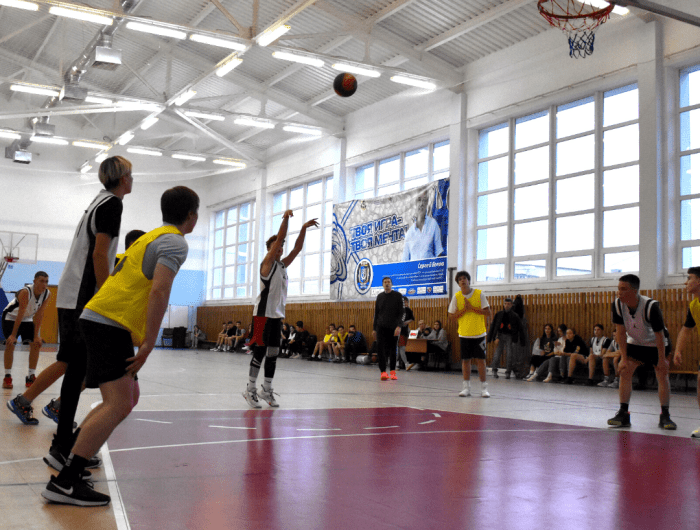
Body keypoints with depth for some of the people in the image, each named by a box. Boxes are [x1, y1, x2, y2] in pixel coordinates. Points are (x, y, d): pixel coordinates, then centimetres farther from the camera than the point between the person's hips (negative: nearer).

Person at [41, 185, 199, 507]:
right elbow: (159, 291, -21)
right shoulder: (174, 242, -7)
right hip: (109, 324, -10)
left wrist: (142, 339, 26)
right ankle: (63, 483, -19)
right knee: (119, 405, -16)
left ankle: (70, 459, 19)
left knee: (127, 399, 16)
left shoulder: (152, 237, 23)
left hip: (102, 321, 10)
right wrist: (149, 343, -21)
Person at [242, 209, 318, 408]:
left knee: (273, 353, 8)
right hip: (263, 314, -8)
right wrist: (286, 218, -19)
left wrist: (304, 228, 6)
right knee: (260, 352, -7)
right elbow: (279, 238, -16)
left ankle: (267, 390, 16)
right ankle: (250, 390, 1)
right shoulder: (268, 263, -6)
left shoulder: (282, 265, 16)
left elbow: (297, 248, 13)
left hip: (277, 315, 8)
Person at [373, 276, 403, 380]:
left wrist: (398, 326, -14)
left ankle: (392, 372, 14)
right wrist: (374, 327, 12)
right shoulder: (380, 296, 11)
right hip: (381, 326, 2)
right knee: (380, 348, -12)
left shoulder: (397, 295, 2)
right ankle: (383, 372, -14)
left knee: (392, 349, 4)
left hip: (393, 327, -2)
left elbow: (401, 312, -3)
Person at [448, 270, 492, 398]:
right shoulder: (456, 296, 0)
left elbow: (488, 313, -8)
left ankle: (484, 387, 6)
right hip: (464, 334, 2)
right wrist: (465, 309, -13)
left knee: (481, 359, -2)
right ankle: (466, 387, 12)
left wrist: (471, 308, -14)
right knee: (466, 360, 4)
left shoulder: (479, 294, -5)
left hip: (479, 333, -2)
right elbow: (452, 316, -1)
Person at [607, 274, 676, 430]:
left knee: (663, 374, -9)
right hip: (634, 342, 3)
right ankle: (623, 414, -3)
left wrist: (662, 359, -18)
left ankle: (665, 416, 4)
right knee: (624, 371, -9)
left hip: (655, 344, -3)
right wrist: (623, 357, -14)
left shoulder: (651, 306, -34)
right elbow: (621, 331, -13)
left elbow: (659, 334, -24)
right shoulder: (617, 304, -23)